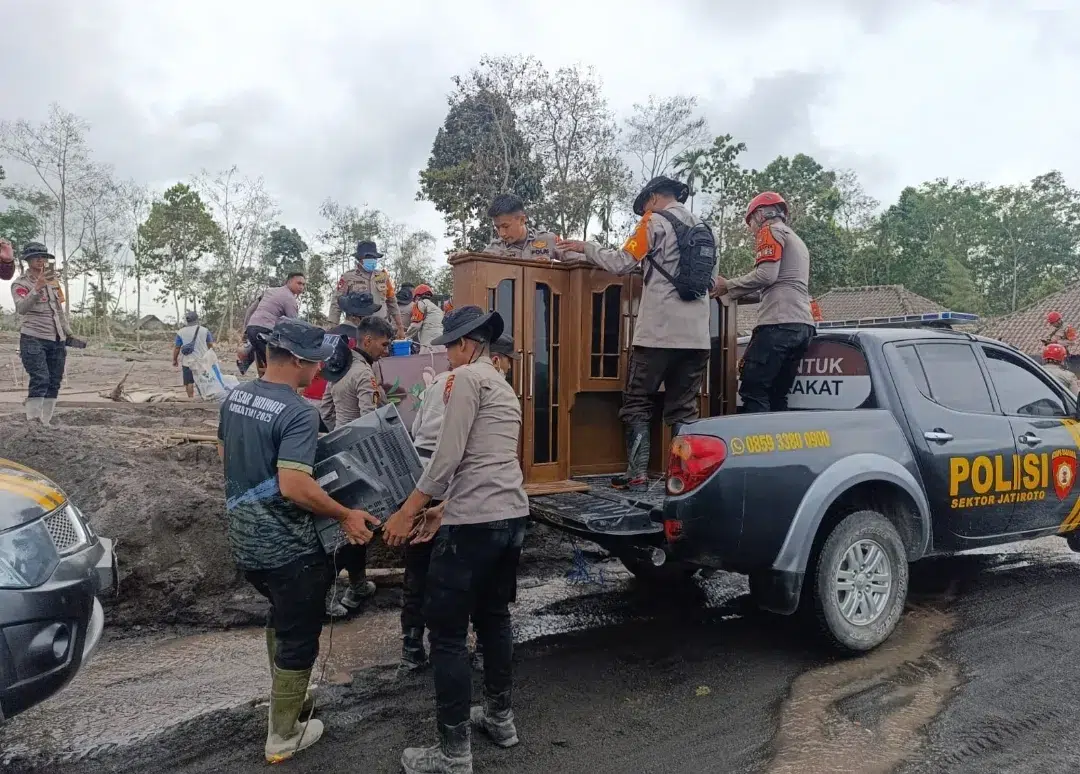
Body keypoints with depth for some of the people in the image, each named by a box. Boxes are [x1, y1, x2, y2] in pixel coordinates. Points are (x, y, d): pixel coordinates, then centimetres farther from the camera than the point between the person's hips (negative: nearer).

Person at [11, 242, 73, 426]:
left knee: (55, 382, 6)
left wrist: (68, 333, 22)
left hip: (57, 340, 7)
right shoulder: (20, 284, -5)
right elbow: (21, 308, -24)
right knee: (40, 380, -16)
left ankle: (46, 421, 13)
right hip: (33, 339, -6)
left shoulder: (53, 281, 15)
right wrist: (38, 287, -36)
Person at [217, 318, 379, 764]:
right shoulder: (299, 413, -24)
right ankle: (283, 736, 23)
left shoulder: (236, 396, 2)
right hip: (285, 547, -8)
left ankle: (283, 695, 45)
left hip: (244, 540, 8)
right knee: (299, 636, 10)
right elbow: (293, 486, -31)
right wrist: (345, 515, -21)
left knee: (281, 615, 29)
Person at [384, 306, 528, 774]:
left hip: (475, 523, -9)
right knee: (494, 619, 22)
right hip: (512, 517, 10)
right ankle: (499, 718, 36)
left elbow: (449, 456, -15)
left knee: (447, 634, 1)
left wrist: (406, 511, -9)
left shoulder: (467, 377, -7)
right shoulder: (504, 389, 21)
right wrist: (443, 509, 23)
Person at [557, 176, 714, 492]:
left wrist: (585, 248, 4)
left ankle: (637, 474, 0)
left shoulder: (655, 222, 0)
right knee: (684, 408, 9)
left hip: (659, 332, -6)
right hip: (696, 335, 6)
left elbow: (622, 263, -7)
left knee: (637, 404, 3)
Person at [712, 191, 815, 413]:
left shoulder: (771, 231, 5)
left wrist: (728, 285, 1)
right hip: (803, 325, 9)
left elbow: (766, 274, -11)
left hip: (779, 323, -9)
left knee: (753, 391, -11)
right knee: (777, 396, 7)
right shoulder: (798, 242, 32)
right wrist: (735, 292, 30)